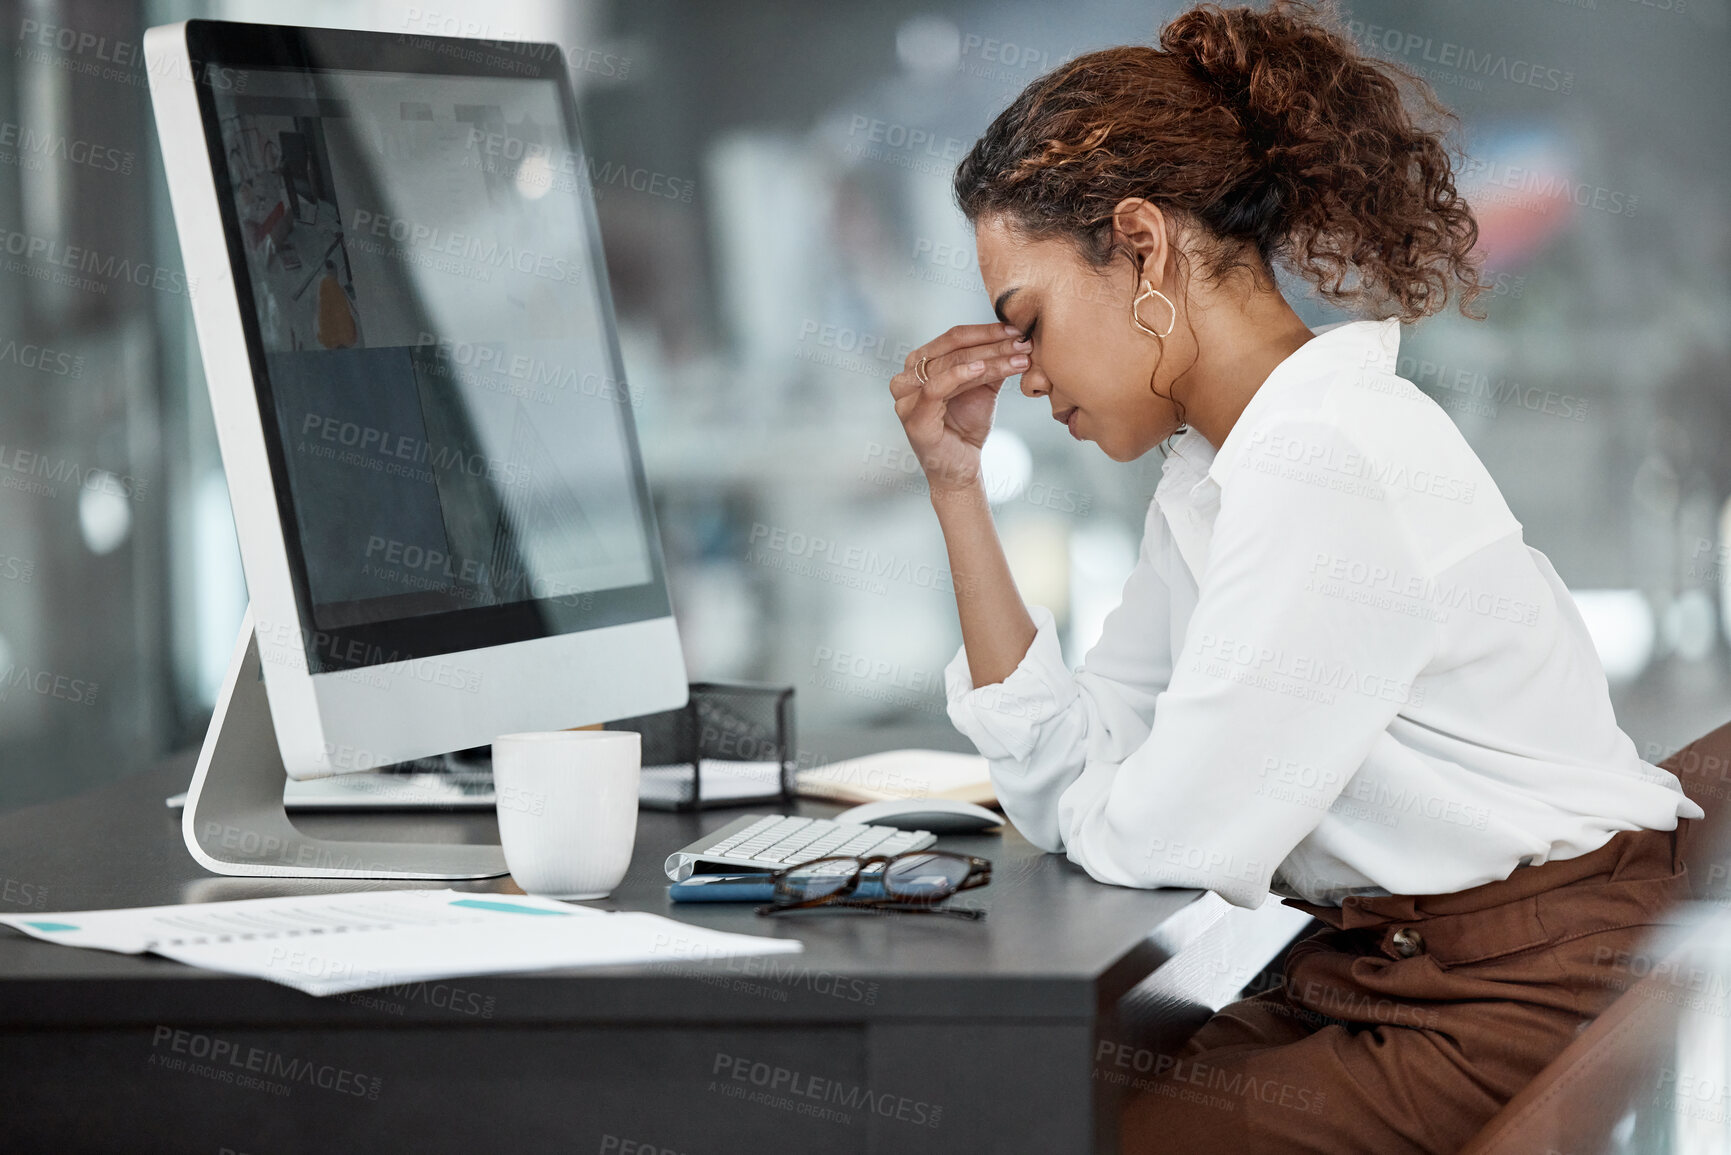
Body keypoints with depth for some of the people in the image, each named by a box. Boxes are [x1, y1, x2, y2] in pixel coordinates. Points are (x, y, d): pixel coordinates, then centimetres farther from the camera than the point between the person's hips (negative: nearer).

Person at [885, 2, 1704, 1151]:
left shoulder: (1330, 468, -21)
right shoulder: (1215, 471, 9)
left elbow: (1162, 839, -17)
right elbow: (1066, 788, 7)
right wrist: (956, 482, 7)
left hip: (1528, 1007, -9)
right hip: (1384, 973, 9)